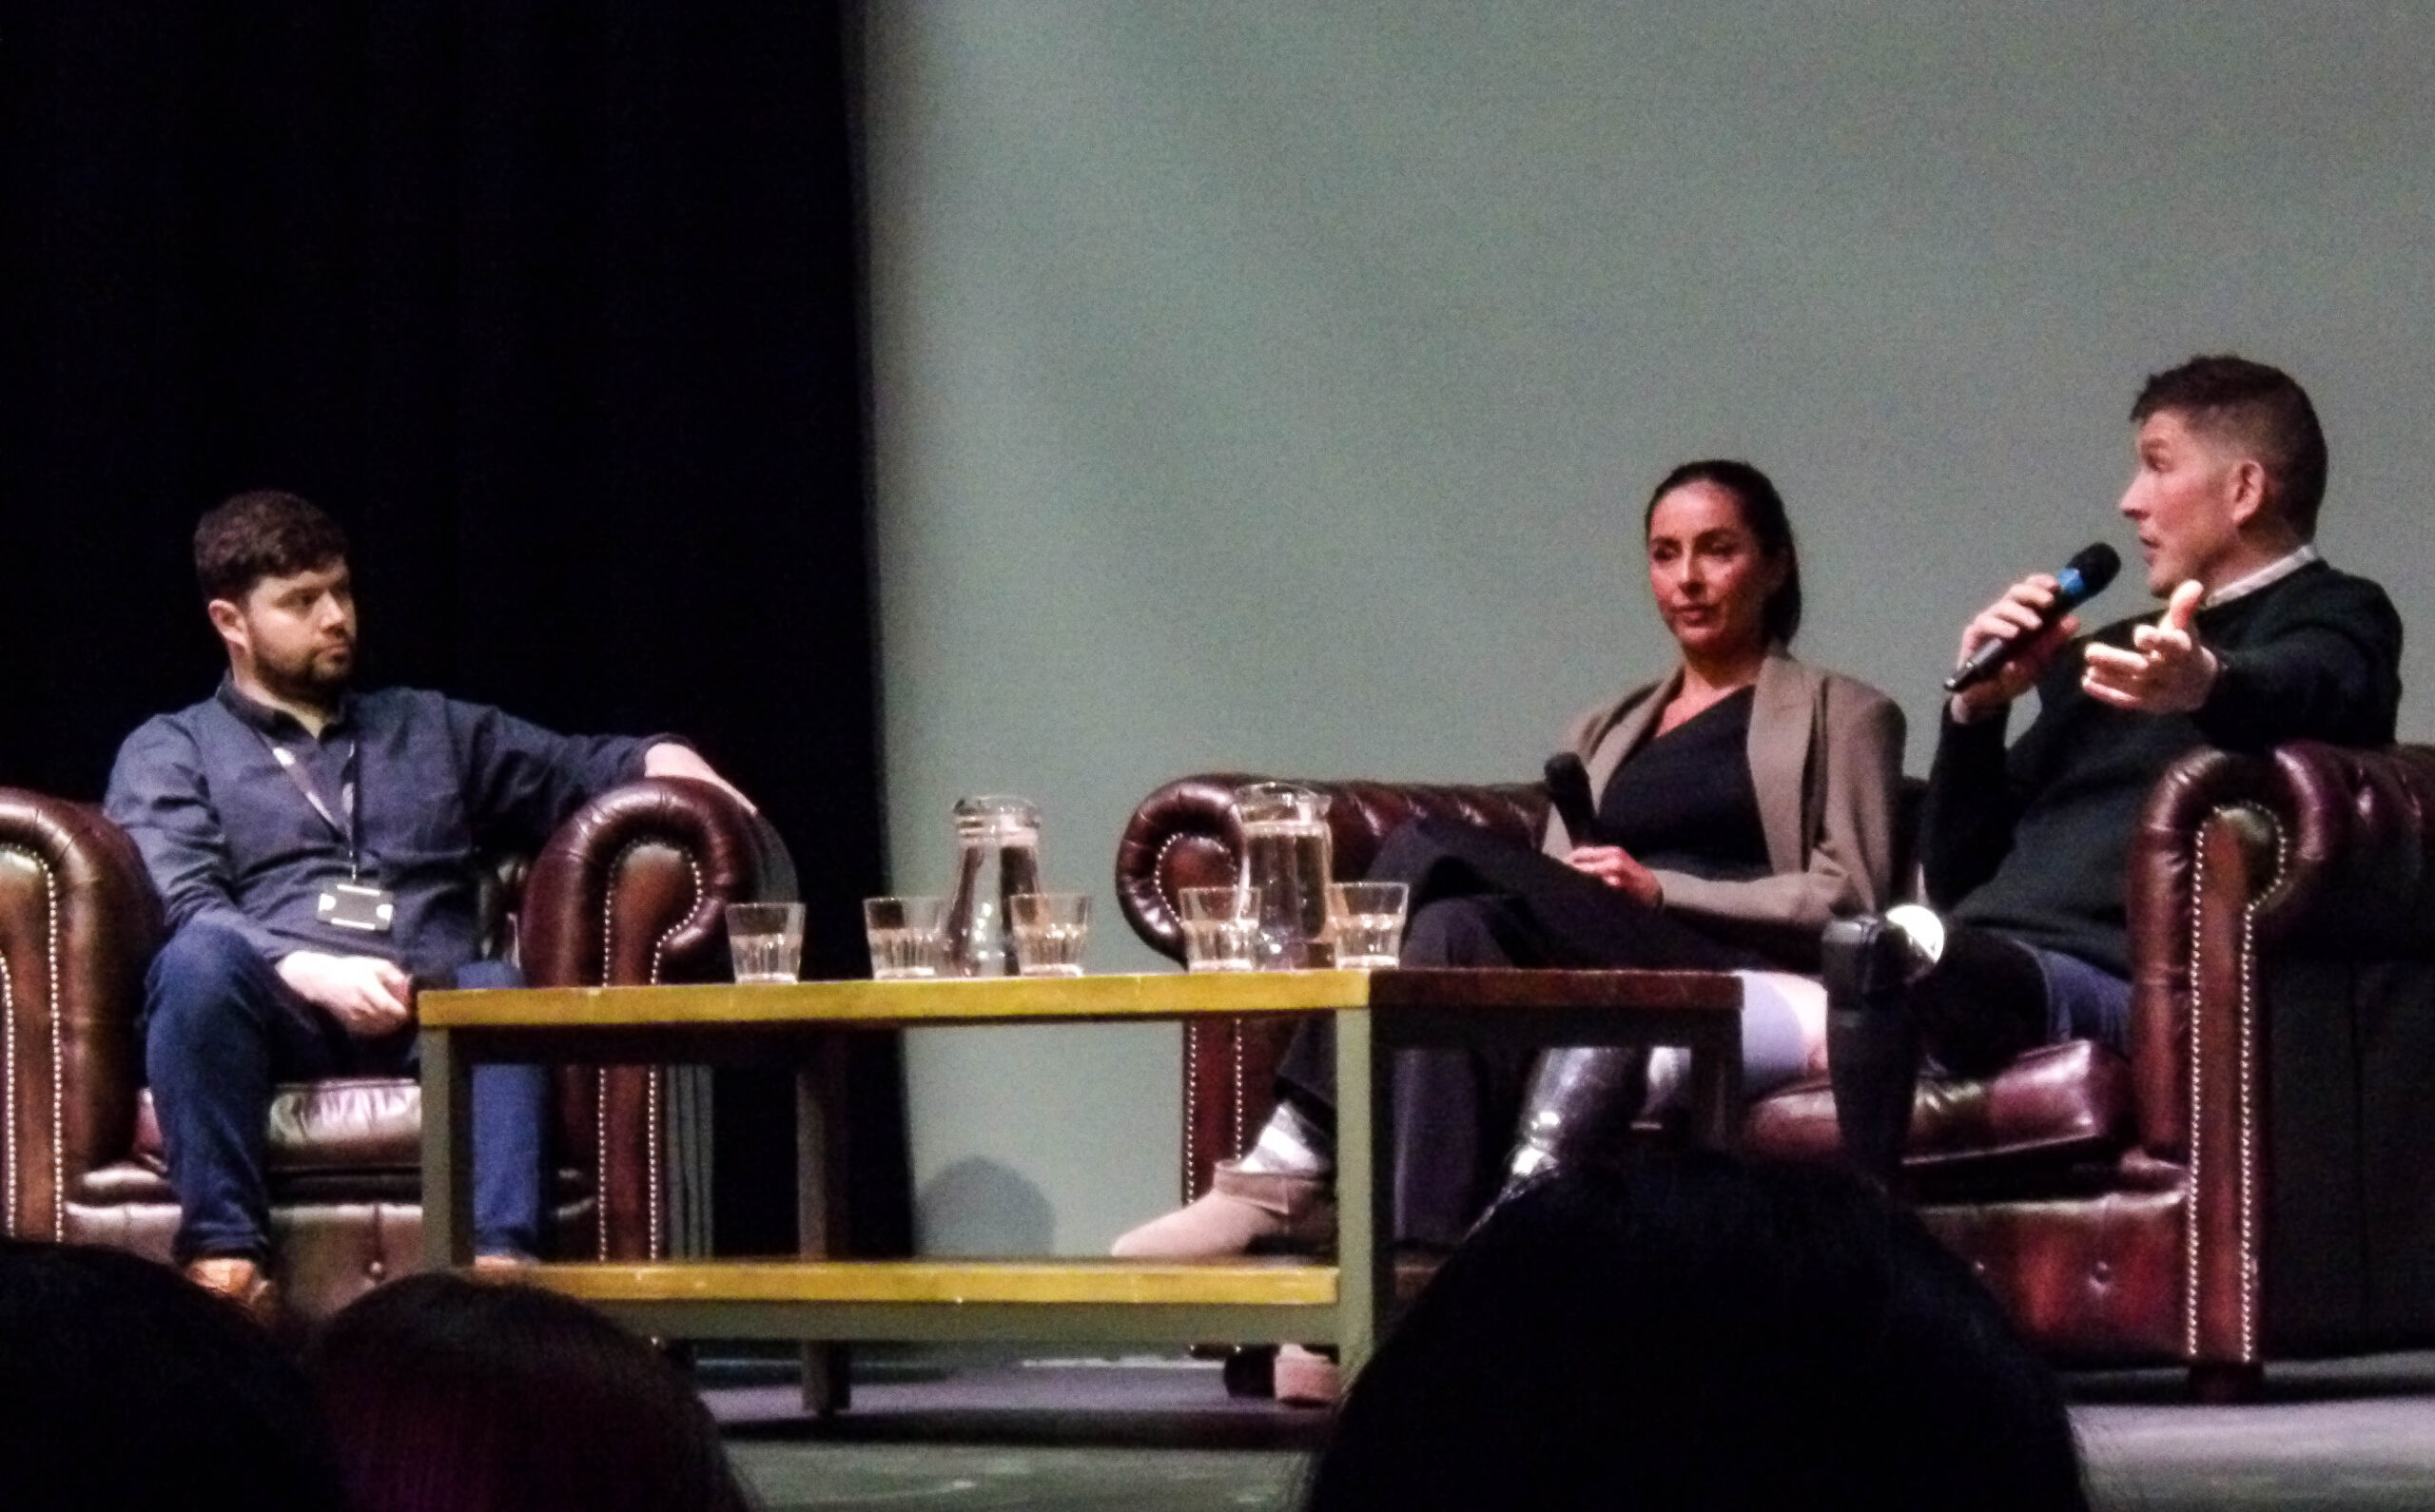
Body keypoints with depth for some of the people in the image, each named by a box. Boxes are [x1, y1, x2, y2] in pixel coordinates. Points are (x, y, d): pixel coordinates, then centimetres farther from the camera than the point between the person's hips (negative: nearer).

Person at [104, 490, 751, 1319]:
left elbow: (578, 767, 27)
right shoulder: (169, 752, 17)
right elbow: (181, 912, 0)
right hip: (273, 1013, -2)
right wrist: (314, 971, -18)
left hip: (426, 1017, 2)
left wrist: (663, 760, 2)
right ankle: (222, 1253, -40)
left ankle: (497, 1260, -50)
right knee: (202, 955, -37)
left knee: (501, 989, -33)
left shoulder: (431, 728, 31)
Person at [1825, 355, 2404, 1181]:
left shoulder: (2334, 619, 10)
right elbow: (1956, 874, 31)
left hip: (2123, 977, -9)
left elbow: (2305, 689, -18)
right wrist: (1977, 710, 14)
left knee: (1884, 961, -40)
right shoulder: (2099, 654, 33)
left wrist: (2207, 684, -43)